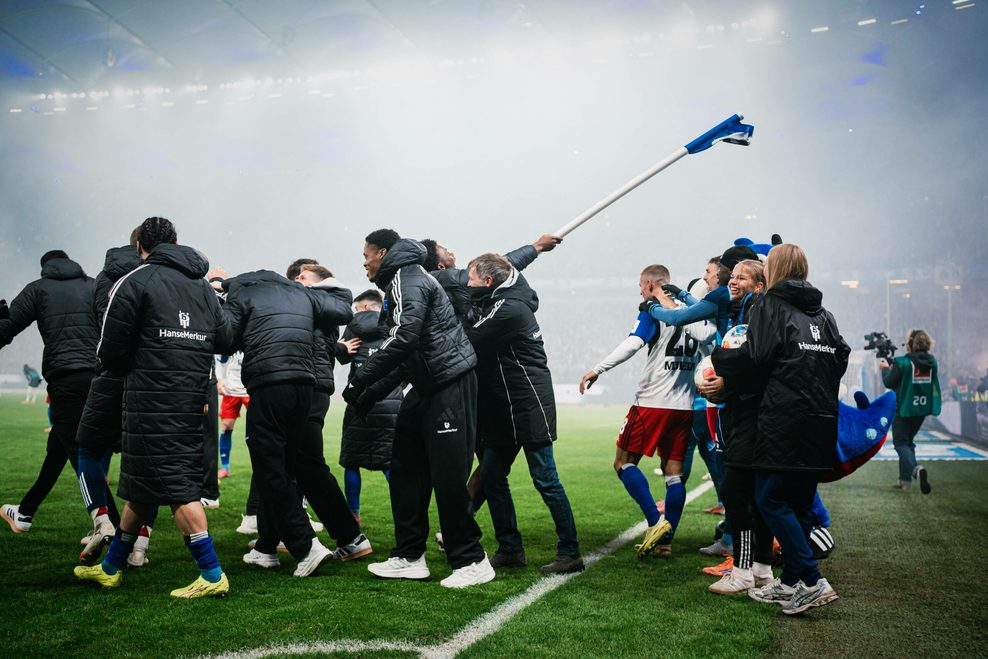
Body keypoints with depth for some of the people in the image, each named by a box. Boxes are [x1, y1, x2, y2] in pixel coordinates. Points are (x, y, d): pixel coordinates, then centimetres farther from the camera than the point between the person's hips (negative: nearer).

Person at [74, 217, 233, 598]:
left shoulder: (134, 282, -4)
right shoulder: (202, 287, 13)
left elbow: (110, 354, -3)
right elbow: (224, 342, 11)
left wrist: (132, 373, 17)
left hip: (152, 404, -7)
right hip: (194, 400, 7)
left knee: (177, 488, -5)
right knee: (141, 489, 17)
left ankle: (212, 576, -6)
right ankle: (111, 568, 29)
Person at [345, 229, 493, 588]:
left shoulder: (406, 279, -9)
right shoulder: (402, 282, 22)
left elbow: (403, 340, -25)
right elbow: (405, 357, 23)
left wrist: (360, 380, -18)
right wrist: (372, 394, 17)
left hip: (450, 384, -11)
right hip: (428, 388, 11)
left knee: (448, 475, -8)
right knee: (405, 468, 11)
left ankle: (471, 561, 2)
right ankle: (409, 557, 17)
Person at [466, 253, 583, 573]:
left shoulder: (508, 309, -16)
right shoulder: (499, 303, 15)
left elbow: (468, 341, -17)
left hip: (530, 406, -10)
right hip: (504, 411, 10)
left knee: (545, 480, -5)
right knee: (492, 477, 10)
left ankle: (570, 553, 3)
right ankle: (510, 549, 18)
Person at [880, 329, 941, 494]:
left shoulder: (901, 362, -17)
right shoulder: (932, 361, 0)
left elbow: (889, 383, -11)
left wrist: (885, 368, 9)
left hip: (904, 408, -6)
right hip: (923, 408, 6)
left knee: (900, 443, 3)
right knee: (908, 441, 20)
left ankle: (916, 468, -25)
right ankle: (905, 479, 19)